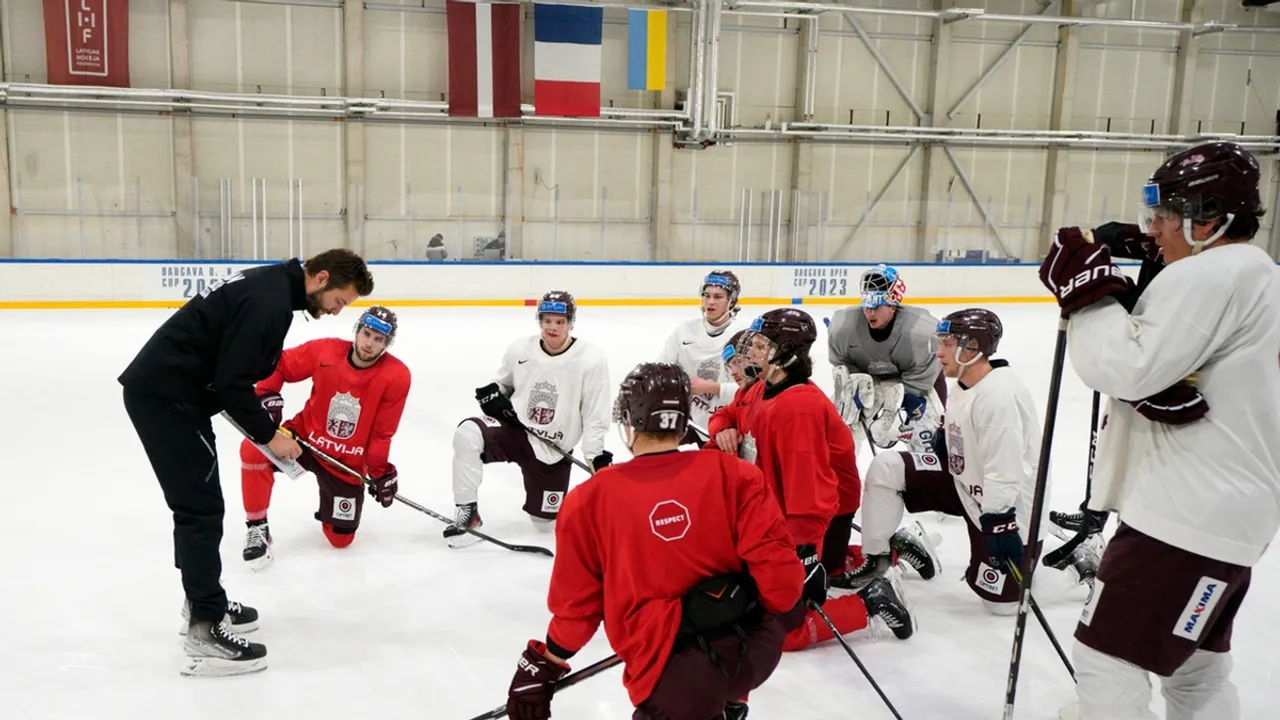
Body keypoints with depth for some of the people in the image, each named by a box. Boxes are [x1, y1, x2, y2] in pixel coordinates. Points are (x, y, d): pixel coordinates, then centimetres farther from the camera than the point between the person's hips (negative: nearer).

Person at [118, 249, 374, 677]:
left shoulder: (272, 285, 10)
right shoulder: (270, 302, -21)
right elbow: (233, 381, -23)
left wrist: (263, 423, 15)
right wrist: (268, 436, -12)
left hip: (163, 389, 10)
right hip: (166, 397, -10)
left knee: (198, 503, 18)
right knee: (201, 508, -6)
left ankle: (203, 603, 31)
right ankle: (205, 633, 0)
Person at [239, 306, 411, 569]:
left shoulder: (396, 376, -18)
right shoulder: (325, 350, -16)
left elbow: (382, 431, -10)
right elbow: (279, 365, -1)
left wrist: (380, 472, -6)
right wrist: (267, 395, -15)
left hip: (347, 462, 0)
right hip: (306, 437, 0)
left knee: (341, 538, 2)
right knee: (254, 449, -30)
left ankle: (331, 509, 40)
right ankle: (257, 528, -10)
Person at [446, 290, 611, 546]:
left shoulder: (591, 360, -13)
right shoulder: (520, 349, -5)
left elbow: (596, 415, -9)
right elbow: (502, 384, 15)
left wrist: (597, 457, -14)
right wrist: (493, 394, -8)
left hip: (551, 450, -1)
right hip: (514, 430, 2)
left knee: (547, 523, 5)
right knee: (467, 433, -30)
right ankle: (467, 512, -16)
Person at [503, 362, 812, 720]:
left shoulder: (590, 501, -4)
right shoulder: (733, 475, -3)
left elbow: (577, 603, 2)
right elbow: (774, 562, -7)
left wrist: (542, 668, 17)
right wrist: (800, 595, 16)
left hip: (674, 678, -4)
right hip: (756, 647, 4)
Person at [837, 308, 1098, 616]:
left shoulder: (998, 395, -29)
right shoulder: (966, 385, 2)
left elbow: (1004, 478, -30)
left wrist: (999, 527, -28)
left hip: (1008, 506, -9)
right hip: (967, 485, 9)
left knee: (1001, 598, -3)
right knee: (885, 469, -6)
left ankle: (1079, 563, 18)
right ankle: (875, 560, 6)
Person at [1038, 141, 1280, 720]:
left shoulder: (1207, 275, -17)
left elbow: (1128, 367, -24)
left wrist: (1086, 289, -16)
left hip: (1188, 515, -11)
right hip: (1227, 510, 11)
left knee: (1106, 658, -4)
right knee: (1197, 668, 22)